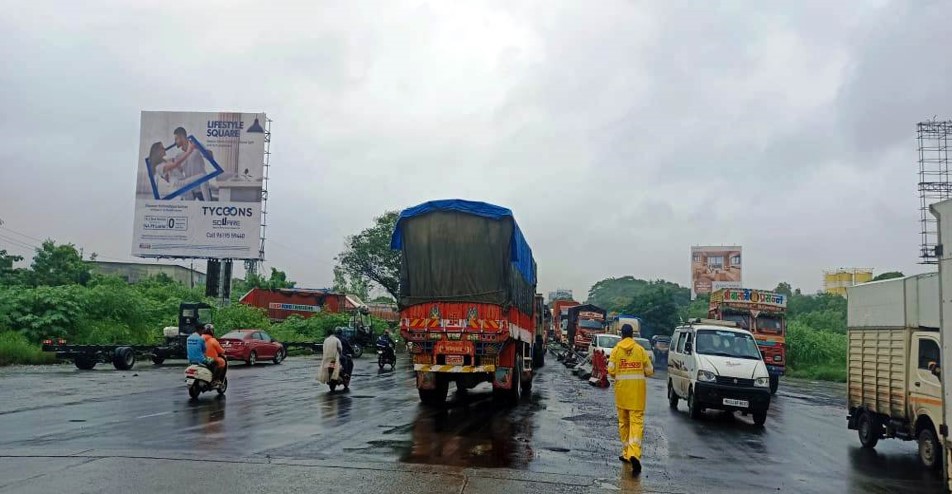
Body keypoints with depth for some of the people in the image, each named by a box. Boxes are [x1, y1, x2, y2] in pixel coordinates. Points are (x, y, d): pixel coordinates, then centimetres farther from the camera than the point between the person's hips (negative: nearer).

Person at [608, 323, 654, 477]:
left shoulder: (616, 350, 0)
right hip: (638, 389, -1)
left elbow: (611, 370, -7)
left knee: (623, 422, 14)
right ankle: (634, 454, -22)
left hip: (622, 388, 1)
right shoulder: (640, 350, 0)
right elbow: (649, 371, 1)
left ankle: (626, 453, 20)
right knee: (637, 421, -4)